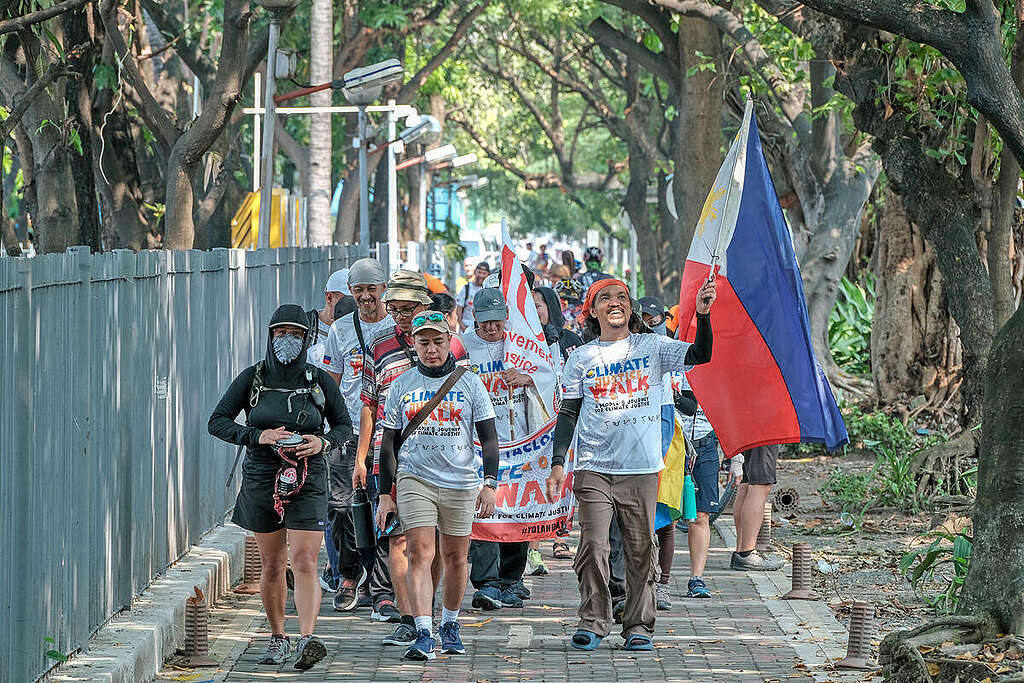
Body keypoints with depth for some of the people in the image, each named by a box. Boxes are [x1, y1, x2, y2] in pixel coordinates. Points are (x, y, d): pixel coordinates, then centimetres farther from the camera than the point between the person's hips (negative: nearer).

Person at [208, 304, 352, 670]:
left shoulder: (320, 381, 1)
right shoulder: (252, 378, 0)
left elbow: (344, 426, 11)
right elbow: (217, 422, 0)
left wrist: (323, 442, -12)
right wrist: (258, 436, -15)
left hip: (308, 480, -1)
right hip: (262, 478, 1)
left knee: (304, 562, -14)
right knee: (272, 566, 10)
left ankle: (307, 640, -24)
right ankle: (277, 637, 24)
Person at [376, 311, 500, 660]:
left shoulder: (469, 383, 5)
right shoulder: (401, 386, 7)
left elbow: (488, 438, 5)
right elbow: (389, 444, 10)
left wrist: (490, 484, -5)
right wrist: (385, 494, 4)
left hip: (461, 483, 1)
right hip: (415, 480, -1)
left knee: (455, 558, 7)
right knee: (420, 556, -12)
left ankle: (450, 625, 25)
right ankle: (423, 635, -17)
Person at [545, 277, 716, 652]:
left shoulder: (653, 346, 7)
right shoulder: (581, 358, 8)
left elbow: (700, 355, -5)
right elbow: (568, 414, 8)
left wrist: (702, 315, -21)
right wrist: (558, 463, 0)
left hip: (642, 469, 0)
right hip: (594, 468, 0)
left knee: (641, 551, 2)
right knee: (593, 546, -9)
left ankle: (638, 627, 10)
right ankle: (592, 623, -1)